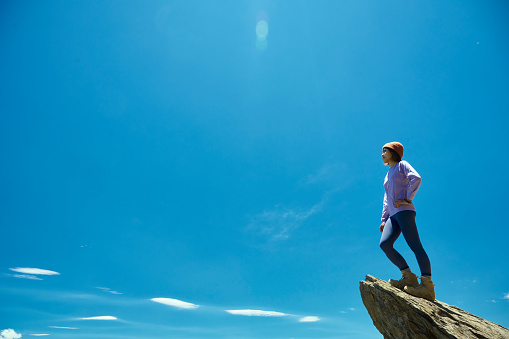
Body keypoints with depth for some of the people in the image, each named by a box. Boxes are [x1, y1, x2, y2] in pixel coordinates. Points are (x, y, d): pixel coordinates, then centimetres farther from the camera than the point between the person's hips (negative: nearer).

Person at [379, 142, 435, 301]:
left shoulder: (402, 165, 9)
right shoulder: (388, 175, 30)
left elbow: (416, 178, -11)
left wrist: (408, 199, -13)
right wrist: (384, 219, 21)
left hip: (404, 211, -7)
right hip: (393, 216, 7)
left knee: (415, 246, -14)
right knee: (384, 243, -12)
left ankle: (428, 286, -17)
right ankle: (409, 278, -9)